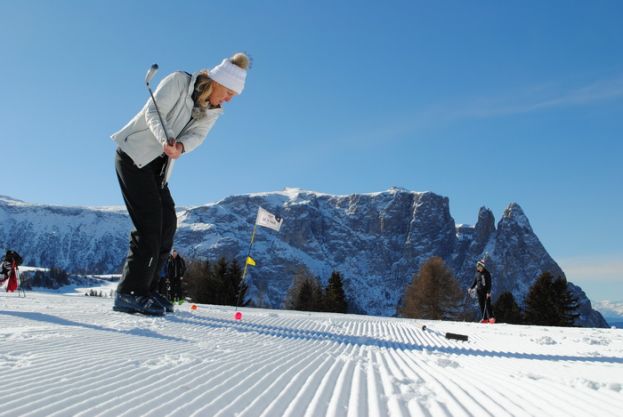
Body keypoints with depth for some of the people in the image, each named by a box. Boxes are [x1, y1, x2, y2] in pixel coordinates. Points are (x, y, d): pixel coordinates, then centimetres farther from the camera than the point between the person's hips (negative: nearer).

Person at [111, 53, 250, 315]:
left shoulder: (213, 111, 6)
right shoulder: (178, 81, -14)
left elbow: (197, 135, -9)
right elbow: (153, 112, -21)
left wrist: (180, 146, -32)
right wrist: (166, 139, -40)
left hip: (156, 163, 8)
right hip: (133, 154, -8)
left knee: (167, 222, 3)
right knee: (149, 221, -15)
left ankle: (145, 290, 10)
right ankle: (130, 294, -11)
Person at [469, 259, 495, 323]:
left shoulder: (487, 273, -7)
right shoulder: (477, 273, 9)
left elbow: (489, 283, -9)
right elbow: (475, 282, 17)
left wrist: (488, 292, -18)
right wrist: (471, 288, 2)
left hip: (486, 291, -5)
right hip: (479, 291, 5)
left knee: (487, 305, -10)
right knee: (481, 305, 3)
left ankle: (491, 318, -8)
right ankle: (485, 318, 7)